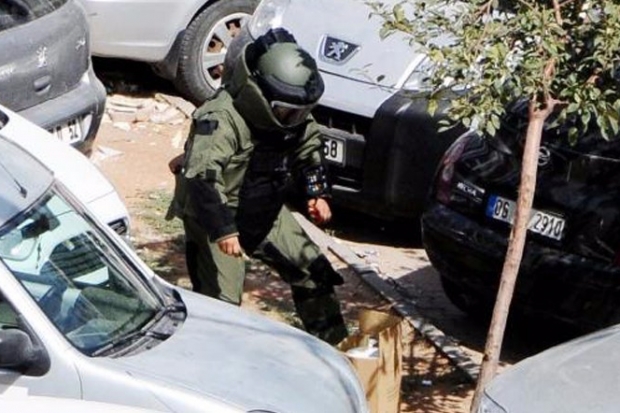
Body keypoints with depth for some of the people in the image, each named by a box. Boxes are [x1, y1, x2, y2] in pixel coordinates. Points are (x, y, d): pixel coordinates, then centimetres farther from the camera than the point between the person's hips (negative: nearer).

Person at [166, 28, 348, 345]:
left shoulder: (290, 114, -5)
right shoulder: (221, 120, -31)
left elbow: (308, 148, 14)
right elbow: (201, 177, -38)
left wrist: (316, 193, 2)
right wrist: (222, 229, -43)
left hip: (265, 211, 7)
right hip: (215, 217, -7)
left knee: (313, 271, 9)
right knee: (219, 300, -12)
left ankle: (332, 343, 26)